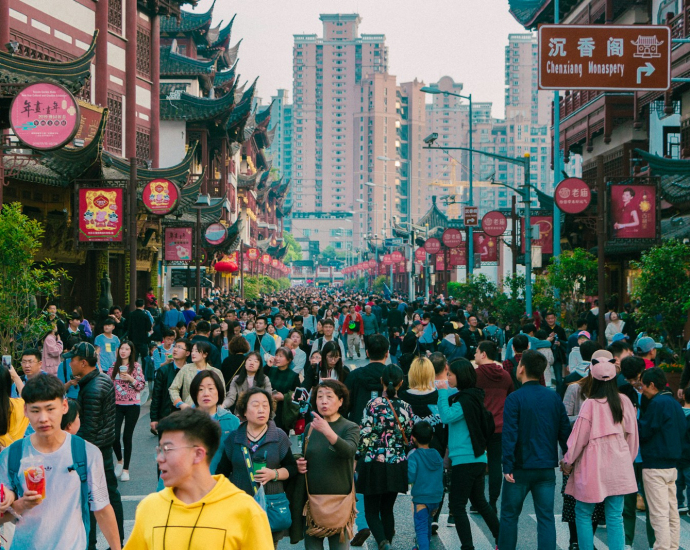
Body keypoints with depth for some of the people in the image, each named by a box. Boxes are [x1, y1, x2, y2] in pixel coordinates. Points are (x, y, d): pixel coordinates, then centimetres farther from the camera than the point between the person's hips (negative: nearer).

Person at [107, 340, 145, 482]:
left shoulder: (136, 366, 0)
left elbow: (142, 385, -2)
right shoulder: (113, 366, 7)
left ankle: (126, 469, 12)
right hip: (116, 405, 2)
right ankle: (119, 460, 21)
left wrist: (131, 379, -17)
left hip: (132, 405, -2)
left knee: (127, 437, 1)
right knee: (114, 436, -8)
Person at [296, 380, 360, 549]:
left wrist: (327, 431, -39)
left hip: (339, 499, -3)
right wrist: (300, 465, -2)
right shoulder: (310, 428, 9)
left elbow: (349, 451, -24)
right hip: (312, 499, 3)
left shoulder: (350, 428, -2)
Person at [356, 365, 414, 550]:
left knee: (371, 510, 3)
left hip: (374, 464, -3)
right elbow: (409, 438, 6)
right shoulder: (406, 408, 0)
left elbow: (364, 436, -13)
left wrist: (357, 459, 1)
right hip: (397, 466, 4)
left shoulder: (374, 404, -11)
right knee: (387, 509, 17)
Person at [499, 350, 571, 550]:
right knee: (546, 517, 5)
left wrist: (507, 466, -15)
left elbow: (509, 434, -15)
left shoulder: (514, 398, -10)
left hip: (521, 468, -3)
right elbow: (565, 431, 6)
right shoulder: (554, 397, 3)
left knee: (509, 515, 11)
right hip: (547, 468, 3)